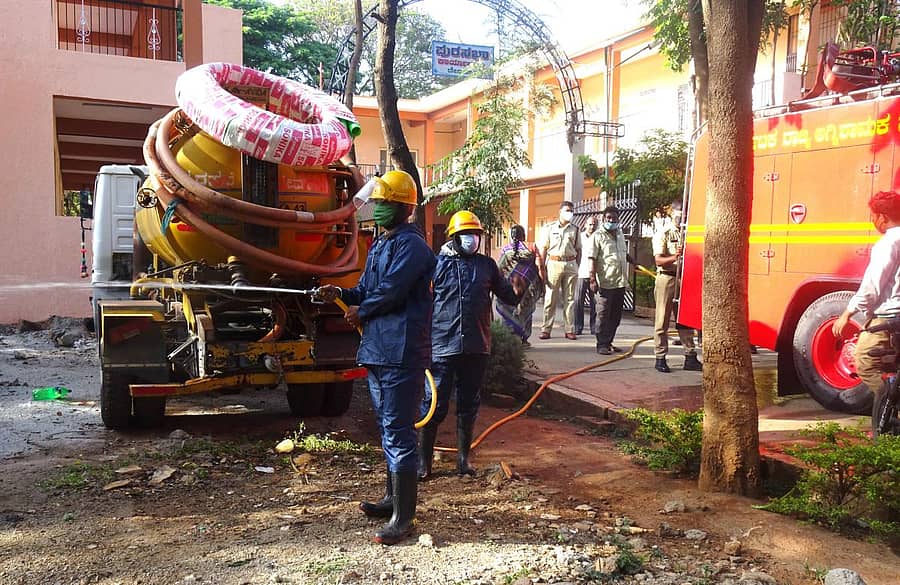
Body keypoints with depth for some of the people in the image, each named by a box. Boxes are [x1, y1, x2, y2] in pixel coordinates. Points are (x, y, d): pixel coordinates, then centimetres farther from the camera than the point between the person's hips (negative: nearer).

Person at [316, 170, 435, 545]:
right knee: (388, 428, 19)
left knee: (398, 432, -8)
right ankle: (393, 497, 34)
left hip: (402, 353, -10)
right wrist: (341, 294, 1)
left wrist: (360, 312, -3)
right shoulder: (379, 245, 19)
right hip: (377, 350, 10)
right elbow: (366, 290, 21)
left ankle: (403, 517, -1)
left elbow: (389, 292, -20)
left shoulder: (411, 245, -12)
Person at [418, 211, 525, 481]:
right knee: (435, 405, 0)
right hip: (443, 347, -3)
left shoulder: (486, 264, 9)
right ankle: (424, 460, 13)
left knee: (469, 406, 13)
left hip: (477, 348, 3)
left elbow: (507, 296, 14)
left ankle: (463, 458, 27)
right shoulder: (437, 264, -1)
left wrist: (517, 290, -10)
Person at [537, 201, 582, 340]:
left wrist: (577, 267, 4)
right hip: (554, 264, -2)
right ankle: (546, 329, 2)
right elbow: (543, 250, 3)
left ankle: (570, 330, 10)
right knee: (550, 298, -2)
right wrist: (542, 268, -4)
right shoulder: (550, 228, 6)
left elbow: (578, 250, 14)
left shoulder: (575, 230, 12)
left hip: (571, 265, 2)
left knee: (570, 299, 5)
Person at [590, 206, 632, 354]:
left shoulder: (620, 234, 16)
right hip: (606, 282, -7)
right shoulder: (599, 236, -5)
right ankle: (601, 345, 3)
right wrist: (593, 280, -17)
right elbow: (593, 259, -10)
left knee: (616, 315, 11)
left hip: (620, 282, 7)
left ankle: (609, 342, 20)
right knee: (603, 315, -1)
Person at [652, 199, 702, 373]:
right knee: (662, 321, 0)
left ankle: (690, 358, 12)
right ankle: (660, 358, 6)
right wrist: (674, 257, -30)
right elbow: (658, 260, -12)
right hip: (667, 278, -5)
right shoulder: (663, 232, -4)